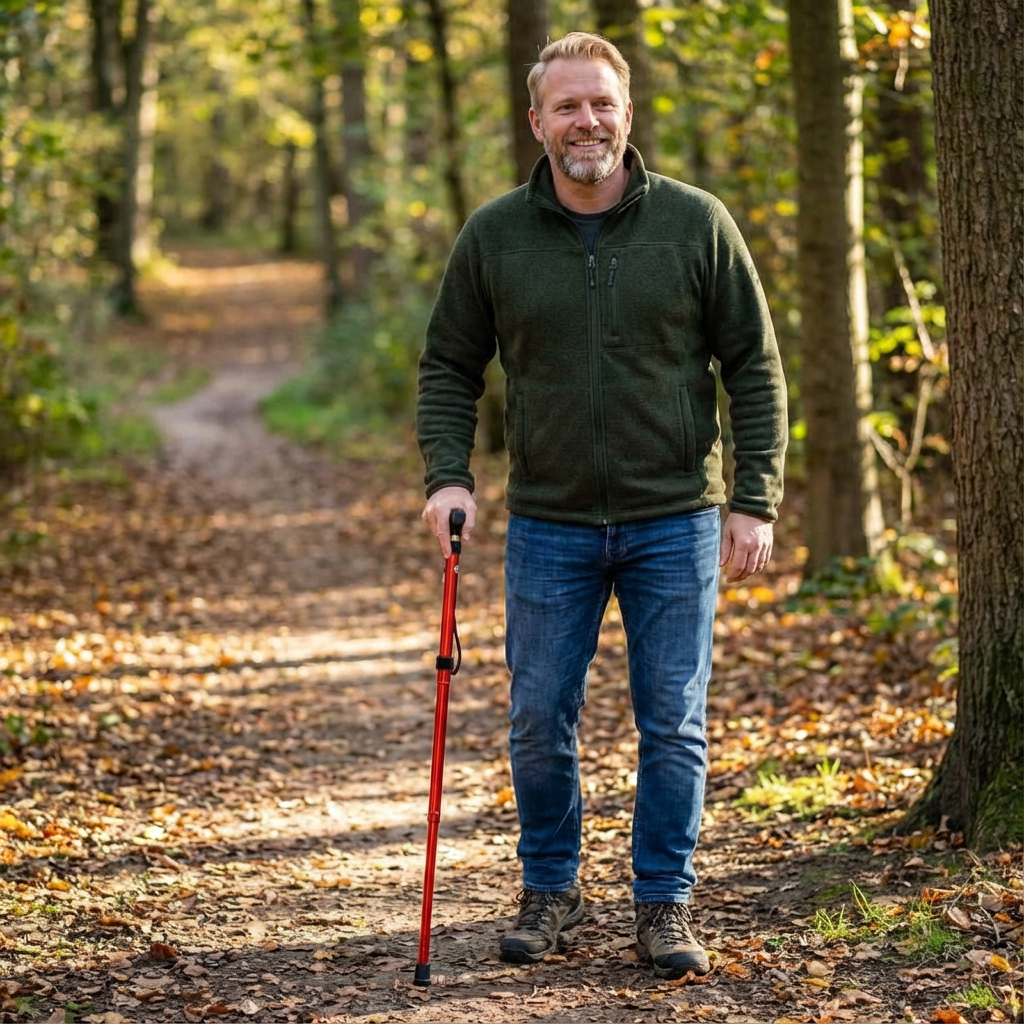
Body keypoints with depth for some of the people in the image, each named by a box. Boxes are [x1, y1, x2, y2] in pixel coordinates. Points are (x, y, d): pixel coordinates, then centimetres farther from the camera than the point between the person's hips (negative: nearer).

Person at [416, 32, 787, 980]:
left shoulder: (696, 224, -3)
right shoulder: (494, 236, 0)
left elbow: (754, 368, 0)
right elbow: (449, 367, 8)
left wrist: (756, 501, -5)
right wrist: (448, 476, -8)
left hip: (676, 521, -1)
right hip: (549, 527, 1)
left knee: (674, 725, 3)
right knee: (540, 722, 7)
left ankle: (665, 905, 16)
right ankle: (551, 890, 25)